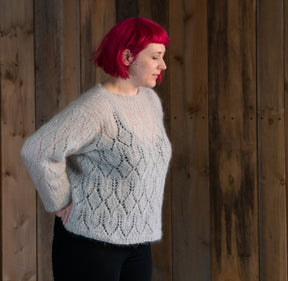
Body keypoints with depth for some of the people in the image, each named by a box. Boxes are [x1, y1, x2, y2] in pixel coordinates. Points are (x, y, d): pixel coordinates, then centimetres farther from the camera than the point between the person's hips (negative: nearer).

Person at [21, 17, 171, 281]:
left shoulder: (150, 100, 8)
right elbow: (37, 150, -28)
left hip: (139, 240, 8)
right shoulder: (94, 107, -19)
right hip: (90, 239, -8)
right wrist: (61, 203, -18)